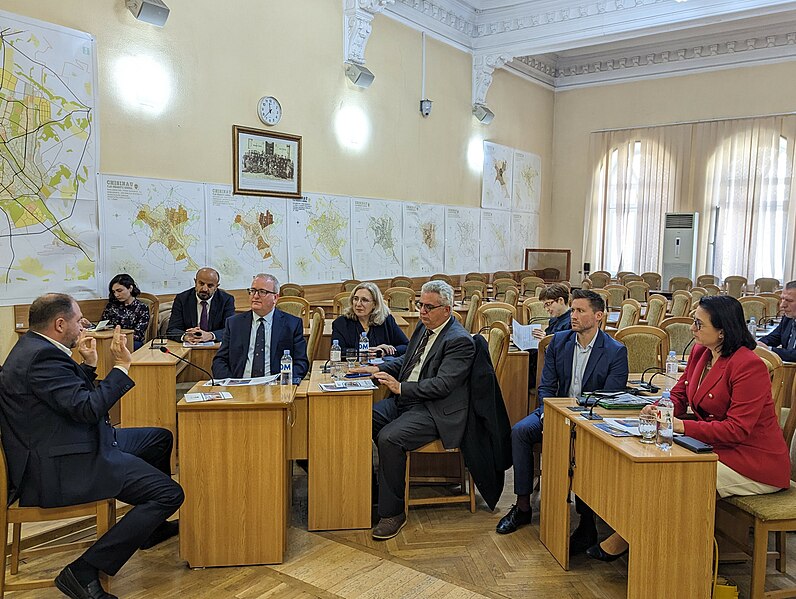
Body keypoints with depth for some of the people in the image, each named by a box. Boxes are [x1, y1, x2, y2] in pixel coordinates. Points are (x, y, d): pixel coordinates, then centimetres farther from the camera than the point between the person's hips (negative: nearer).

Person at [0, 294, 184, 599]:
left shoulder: (34, 346, 11)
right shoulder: (42, 357, -23)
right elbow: (88, 409, -27)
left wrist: (89, 364, 8)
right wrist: (121, 365, -19)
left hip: (80, 443, 12)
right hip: (61, 467, -12)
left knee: (161, 438, 22)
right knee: (170, 493, -18)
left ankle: (149, 526, 36)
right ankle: (83, 573, -11)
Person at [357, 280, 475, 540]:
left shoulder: (460, 341, -14)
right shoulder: (424, 327, 13)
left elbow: (442, 385, -21)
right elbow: (405, 360, 24)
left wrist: (401, 387, -26)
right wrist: (378, 369, 7)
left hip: (435, 411, -9)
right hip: (405, 399, 9)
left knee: (389, 438, -29)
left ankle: (392, 512, -14)